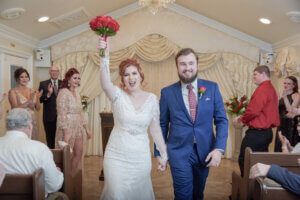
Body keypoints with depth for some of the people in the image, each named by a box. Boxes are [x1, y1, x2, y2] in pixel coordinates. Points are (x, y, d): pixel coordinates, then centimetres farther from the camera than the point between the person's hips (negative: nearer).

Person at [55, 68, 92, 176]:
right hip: (67, 128, -8)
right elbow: (62, 115, -17)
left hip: (78, 128, 8)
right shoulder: (63, 93, -13)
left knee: (79, 154, 11)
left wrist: (86, 128, 15)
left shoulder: (76, 94, 12)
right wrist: (66, 133, -21)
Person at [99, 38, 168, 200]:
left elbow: (155, 129, 3)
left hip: (140, 157, 2)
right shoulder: (118, 95, -7)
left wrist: (163, 155, 5)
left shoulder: (152, 98, -2)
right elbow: (105, 84, -30)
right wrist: (104, 57, -45)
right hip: (116, 156, -1)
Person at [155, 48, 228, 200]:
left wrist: (219, 148, -12)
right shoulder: (167, 92, -3)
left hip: (205, 152, 2)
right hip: (179, 152, -2)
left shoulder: (212, 88, -1)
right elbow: (162, 124, 2)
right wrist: (159, 153, 2)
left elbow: (222, 120, -1)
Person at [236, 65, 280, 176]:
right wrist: (244, 117, 10)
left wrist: (243, 119, -2)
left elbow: (253, 111, -23)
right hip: (267, 132, 10)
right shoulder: (271, 88, 16)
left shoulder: (262, 89, -16)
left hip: (257, 132, -10)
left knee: (244, 160, -1)